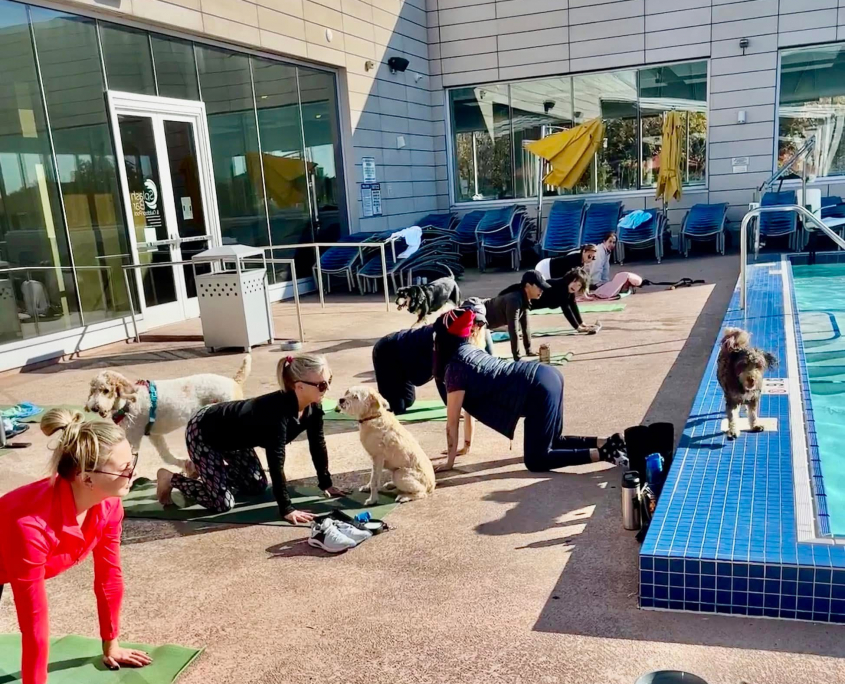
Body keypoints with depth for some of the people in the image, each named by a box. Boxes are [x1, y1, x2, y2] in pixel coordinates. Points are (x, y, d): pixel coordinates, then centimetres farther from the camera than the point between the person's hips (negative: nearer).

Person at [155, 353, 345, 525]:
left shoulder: (313, 408, -14)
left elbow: (318, 445, 0)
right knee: (222, 503, -10)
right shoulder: (278, 411, -39)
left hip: (233, 435, 9)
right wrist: (286, 509, -36)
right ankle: (171, 479, 11)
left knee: (258, 487, 15)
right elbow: (276, 463, -39)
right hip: (202, 432, -9)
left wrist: (326, 484, 3)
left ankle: (203, 466, 32)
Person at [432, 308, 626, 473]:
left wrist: (449, 461, 6)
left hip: (539, 391, -10)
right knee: (553, 441, 25)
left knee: (536, 461, 0)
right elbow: (469, 403, 26)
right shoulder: (468, 351, 18)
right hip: (547, 376, 10)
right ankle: (607, 443, 12)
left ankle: (604, 453, -8)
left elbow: (452, 422, -3)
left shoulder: (454, 370, -8)